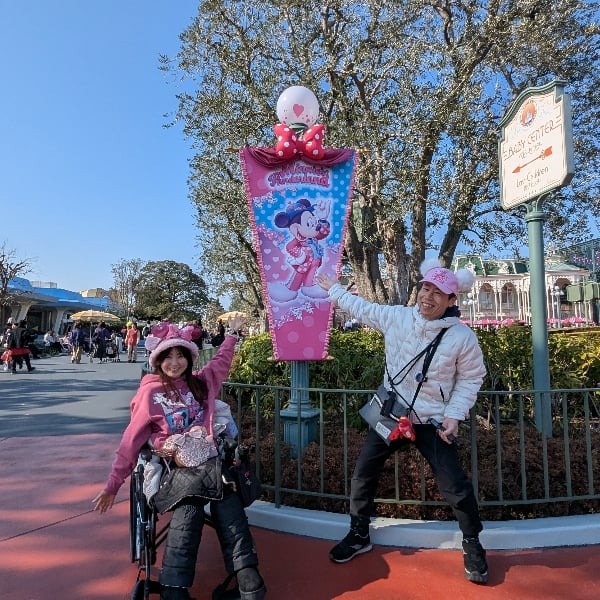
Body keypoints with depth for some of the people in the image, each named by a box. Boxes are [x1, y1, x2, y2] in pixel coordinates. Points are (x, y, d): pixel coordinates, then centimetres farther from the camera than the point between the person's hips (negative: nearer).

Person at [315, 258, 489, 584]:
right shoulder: (396, 316, -9)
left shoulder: (462, 337, -15)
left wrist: (454, 415, -11)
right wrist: (333, 288, 16)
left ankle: (472, 545, 35)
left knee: (456, 486, 4)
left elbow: (471, 378, -3)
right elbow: (362, 308, 8)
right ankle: (359, 535, 35)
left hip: (432, 422, -2)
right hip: (390, 415, 3)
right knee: (363, 473, 11)